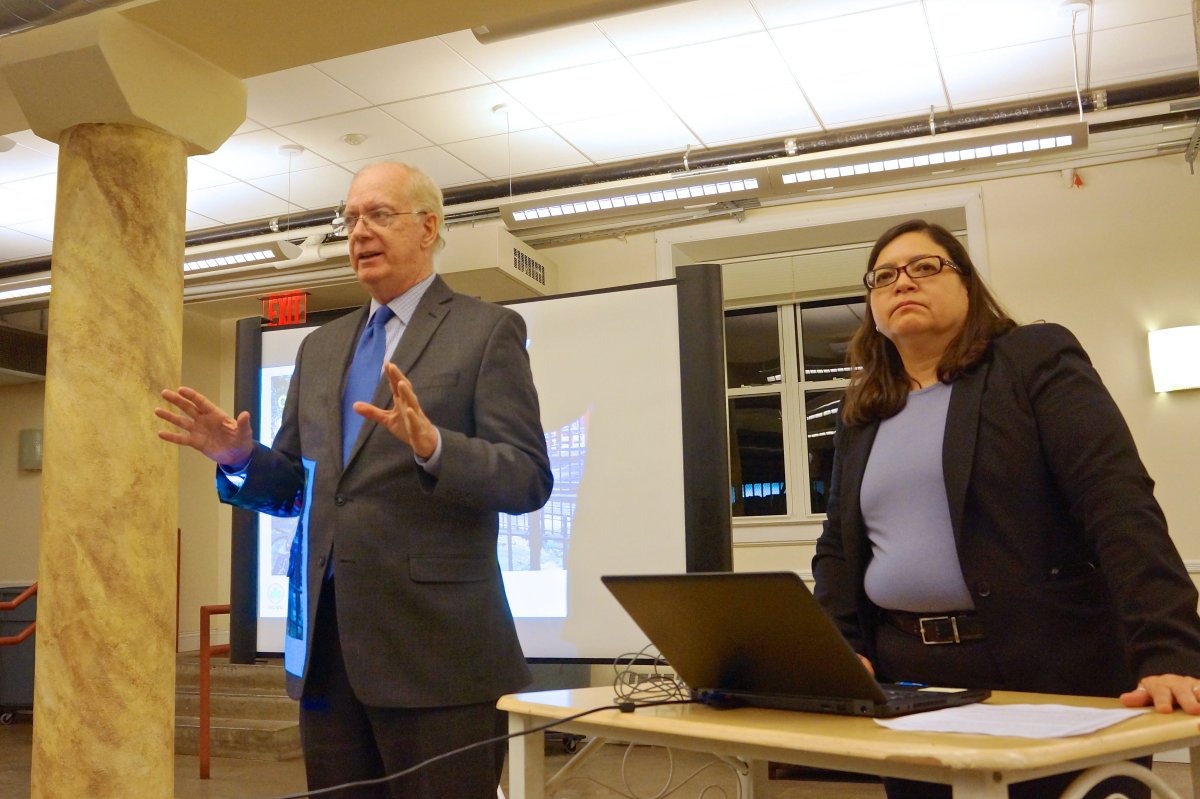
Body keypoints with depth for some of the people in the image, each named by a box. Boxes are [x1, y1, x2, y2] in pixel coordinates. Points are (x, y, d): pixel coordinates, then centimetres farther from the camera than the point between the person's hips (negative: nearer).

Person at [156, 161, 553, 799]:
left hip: (434, 644, -5)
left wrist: (433, 446, -28)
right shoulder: (321, 346, 16)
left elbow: (529, 479, -10)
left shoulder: (488, 330, -2)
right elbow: (293, 485, 17)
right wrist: (241, 458, -4)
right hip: (326, 647, 6)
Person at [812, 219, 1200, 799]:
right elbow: (837, 550, 13)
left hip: (1049, 676, -4)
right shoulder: (860, 416, 12)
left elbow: (1120, 506, -13)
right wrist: (841, 653, -4)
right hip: (904, 681, 5)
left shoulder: (1036, 359, -2)